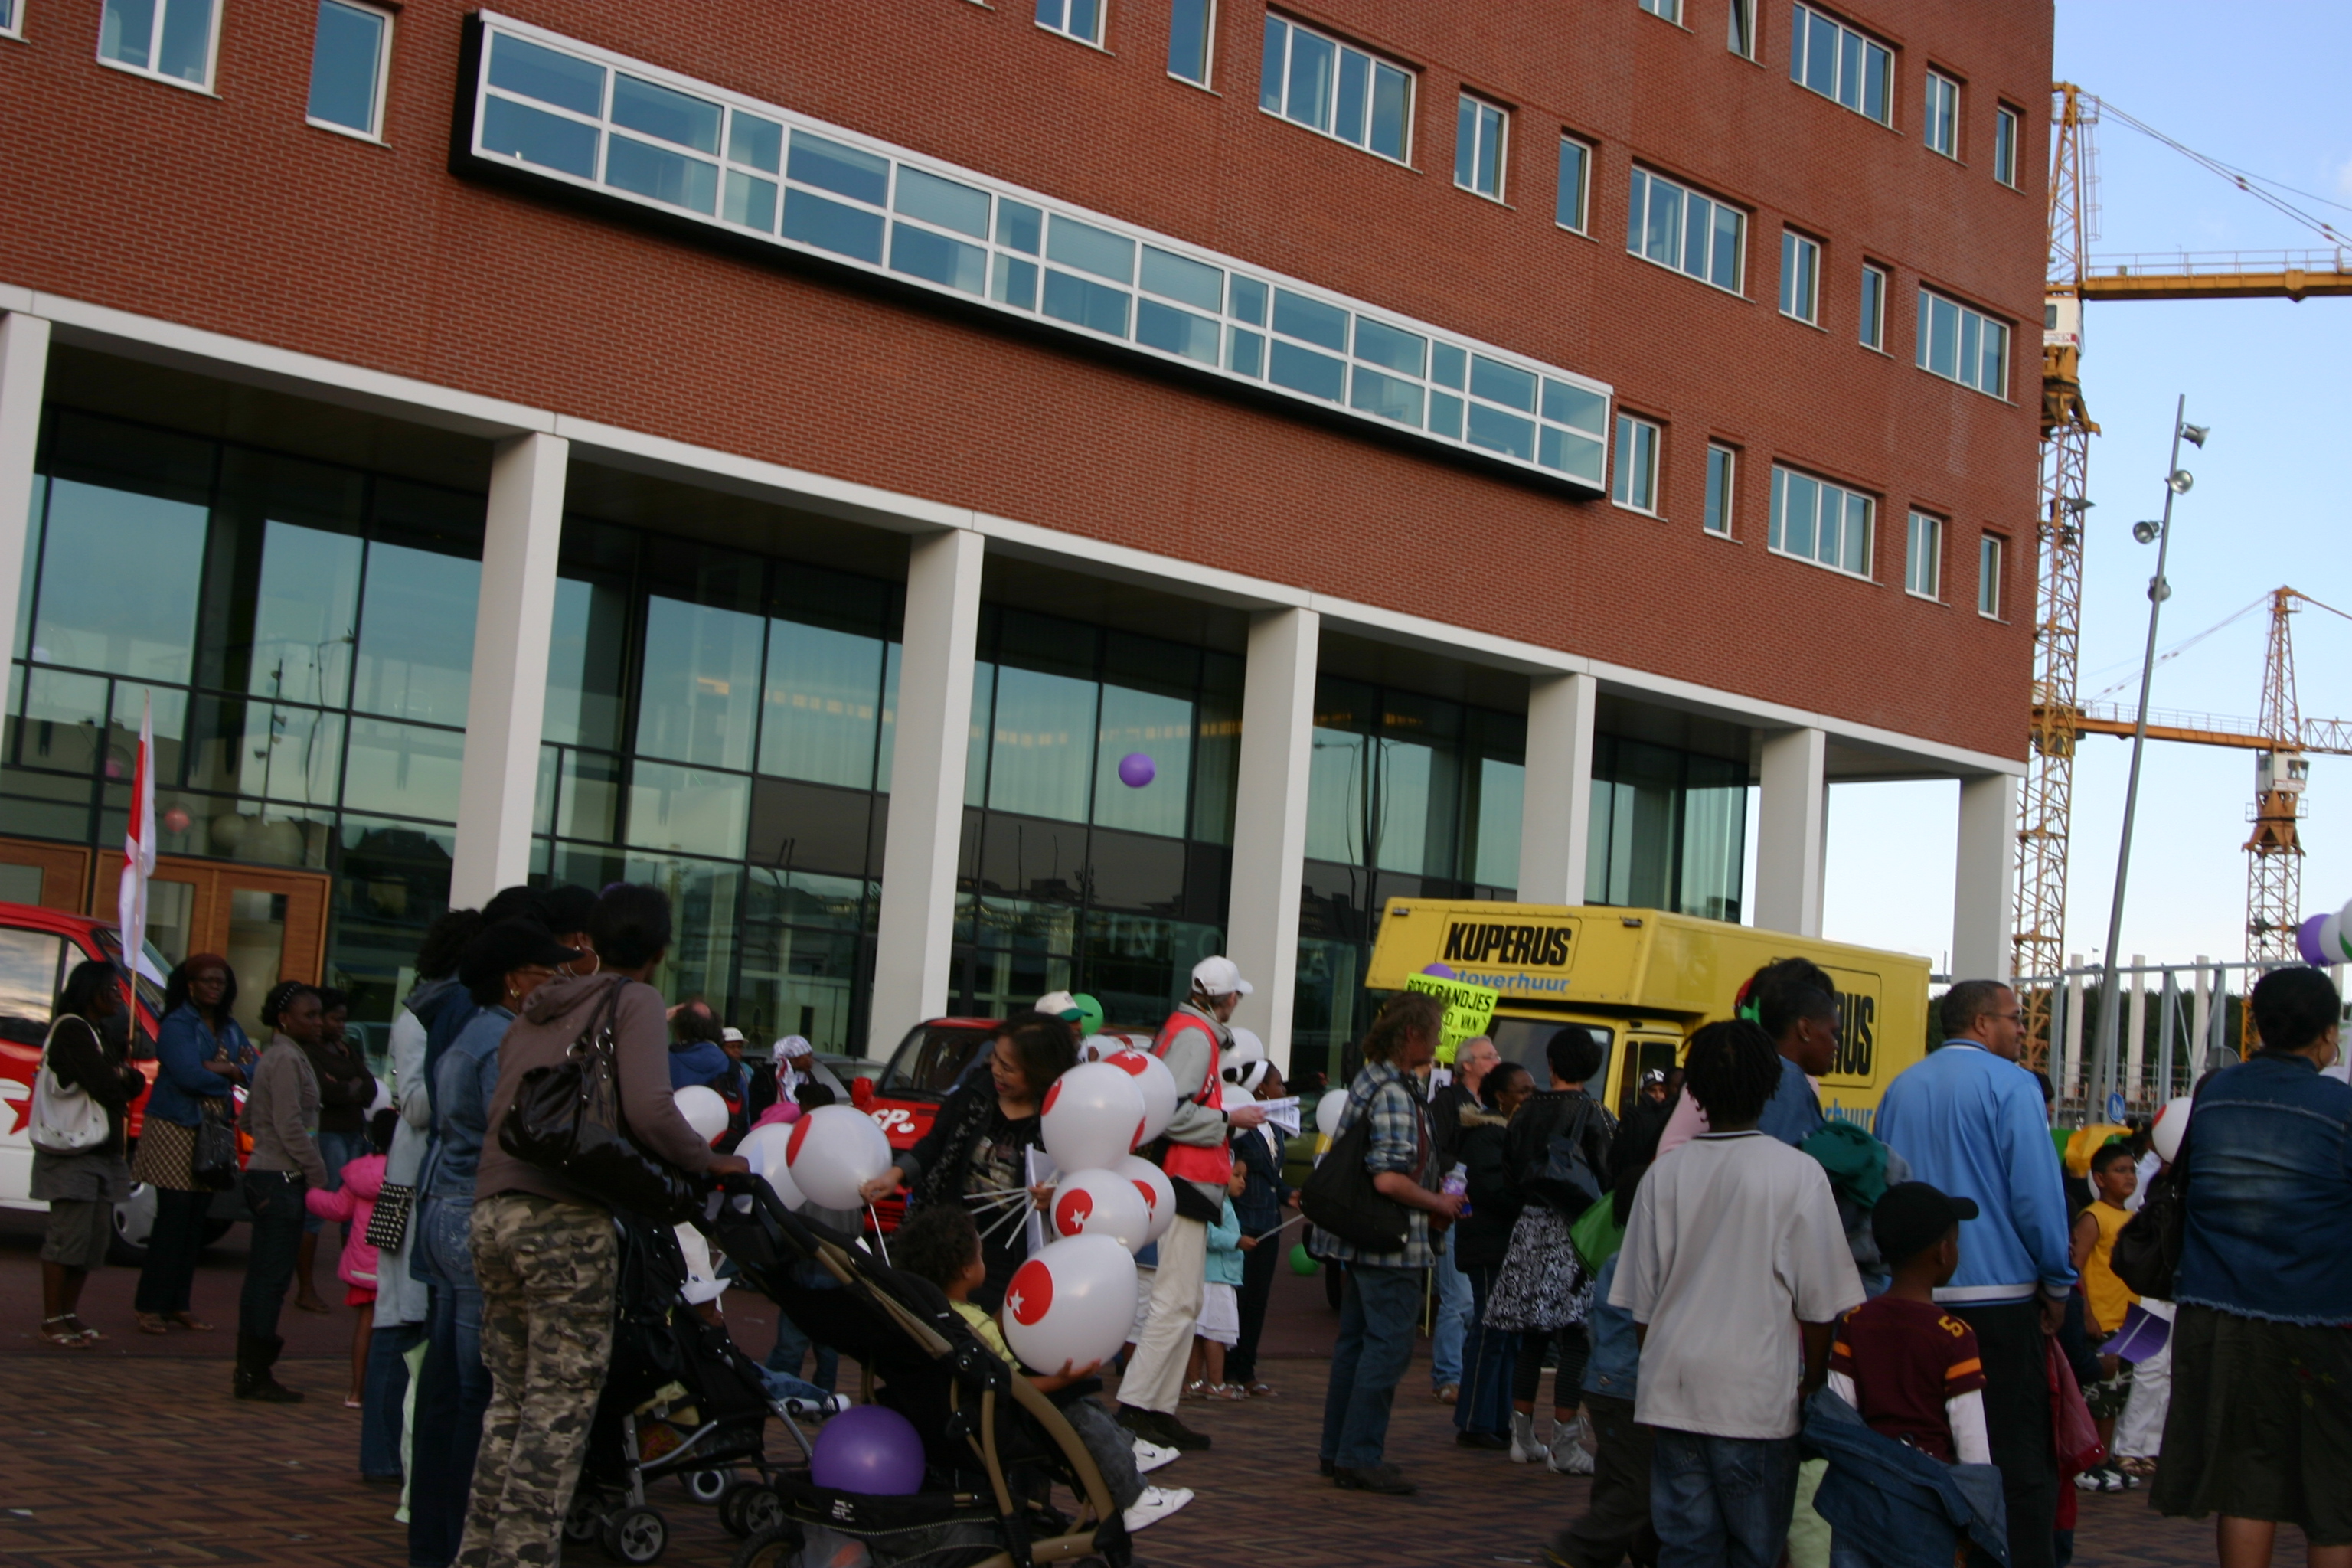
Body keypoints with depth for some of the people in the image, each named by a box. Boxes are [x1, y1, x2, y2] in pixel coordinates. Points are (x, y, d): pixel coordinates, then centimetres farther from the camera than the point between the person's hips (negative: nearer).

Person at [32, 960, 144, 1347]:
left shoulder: (101, 1033, 20)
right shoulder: (72, 1029, -11)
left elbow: (132, 1085, 14)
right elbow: (106, 1087, -19)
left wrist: (124, 1075, -8)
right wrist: (123, 1076, 2)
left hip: (103, 1152, 9)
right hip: (73, 1153, -9)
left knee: (94, 1241, 9)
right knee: (68, 1238, -8)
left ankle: (69, 1315, 16)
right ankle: (52, 1320, -3)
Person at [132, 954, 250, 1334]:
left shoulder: (230, 1028, 15)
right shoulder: (176, 1025, -6)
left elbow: (255, 1071, 4)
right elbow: (189, 1075, -19)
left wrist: (221, 1069, -14)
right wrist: (233, 1074, -4)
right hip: (175, 1131, -6)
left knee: (196, 1222, 7)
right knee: (172, 1219, -8)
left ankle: (178, 1305, 13)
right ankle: (150, 1306, -2)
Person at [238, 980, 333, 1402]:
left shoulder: (276, 1057, 17)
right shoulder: (287, 1059, -14)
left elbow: (251, 1116, 23)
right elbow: (290, 1126, -19)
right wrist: (318, 1172, -12)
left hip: (263, 1174, 10)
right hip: (282, 1177, -10)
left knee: (262, 1277, 12)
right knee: (272, 1277, -6)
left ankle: (248, 1373, 17)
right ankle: (256, 1375, -2)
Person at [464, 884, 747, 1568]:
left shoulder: (534, 1008, 21)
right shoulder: (636, 1002, -1)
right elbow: (649, 1112, -14)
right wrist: (713, 1161, -1)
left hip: (493, 1211, 7)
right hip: (566, 1222, -7)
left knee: (510, 1399, 14)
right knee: (559, 1408, -3)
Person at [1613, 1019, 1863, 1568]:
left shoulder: (1664, 1173, 1)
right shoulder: (1798, 1174, -8)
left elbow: (1641, 1300, 7)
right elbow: (1818, 1302, -4)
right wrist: (1813, 1381, 10)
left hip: (1672, 1394, 3)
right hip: (1758, 1396, -3)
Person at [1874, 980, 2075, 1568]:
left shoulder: (1901, 1088, 11)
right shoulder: (2010, 1085, -9)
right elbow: (2037, 1192, -13)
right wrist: (2058, 1283, -3)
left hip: (1915, 1298, 6)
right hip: (1998, 1293, -6)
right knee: (2018, 1453, -1)